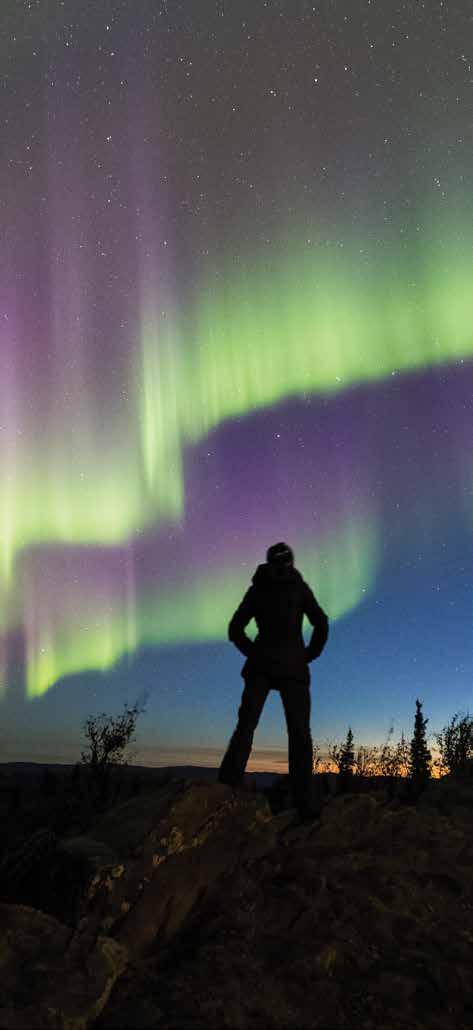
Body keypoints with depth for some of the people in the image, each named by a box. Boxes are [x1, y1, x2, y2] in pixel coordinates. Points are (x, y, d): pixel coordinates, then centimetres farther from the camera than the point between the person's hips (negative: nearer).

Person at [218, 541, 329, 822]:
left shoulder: (256, 589, 12)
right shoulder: (299, 587, 6)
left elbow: (235, 630, 9)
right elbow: (321, 624, -3)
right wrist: (310, 655, 7)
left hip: (261, 664, 2)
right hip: (293, 666, -1)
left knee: (245, 727, -2)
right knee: (300, 734, 2)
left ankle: (229, 783, -21)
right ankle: (304, 802, -4)